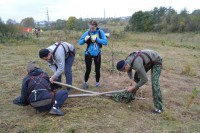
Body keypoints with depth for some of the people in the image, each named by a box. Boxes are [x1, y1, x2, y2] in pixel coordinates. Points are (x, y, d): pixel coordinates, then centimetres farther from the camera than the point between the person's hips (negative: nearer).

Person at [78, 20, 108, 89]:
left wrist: (96, 39, -25)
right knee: (88, 70, 0)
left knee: (97, 69, 8)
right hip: (88, 54, -1)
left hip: (97, 54, 1)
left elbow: (106, 42, -17)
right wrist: (85, 40, -26)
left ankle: (97, 82, 30)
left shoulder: (100, 32, -7)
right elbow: (79, 42, -6)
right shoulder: (87, 33, -7)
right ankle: (85, 82, 23)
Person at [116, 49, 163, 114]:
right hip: (147, 60, 8)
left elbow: (144, 80, -30)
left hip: (156, 61, -8)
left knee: (154, 83, -19)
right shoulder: (126, 61, -15)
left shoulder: (137, 65, -41)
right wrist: (133, 81, -8)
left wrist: (133, 87, -21)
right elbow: (129, 71, 7)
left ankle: (159, 107, -10)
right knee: (137, 76, 8)